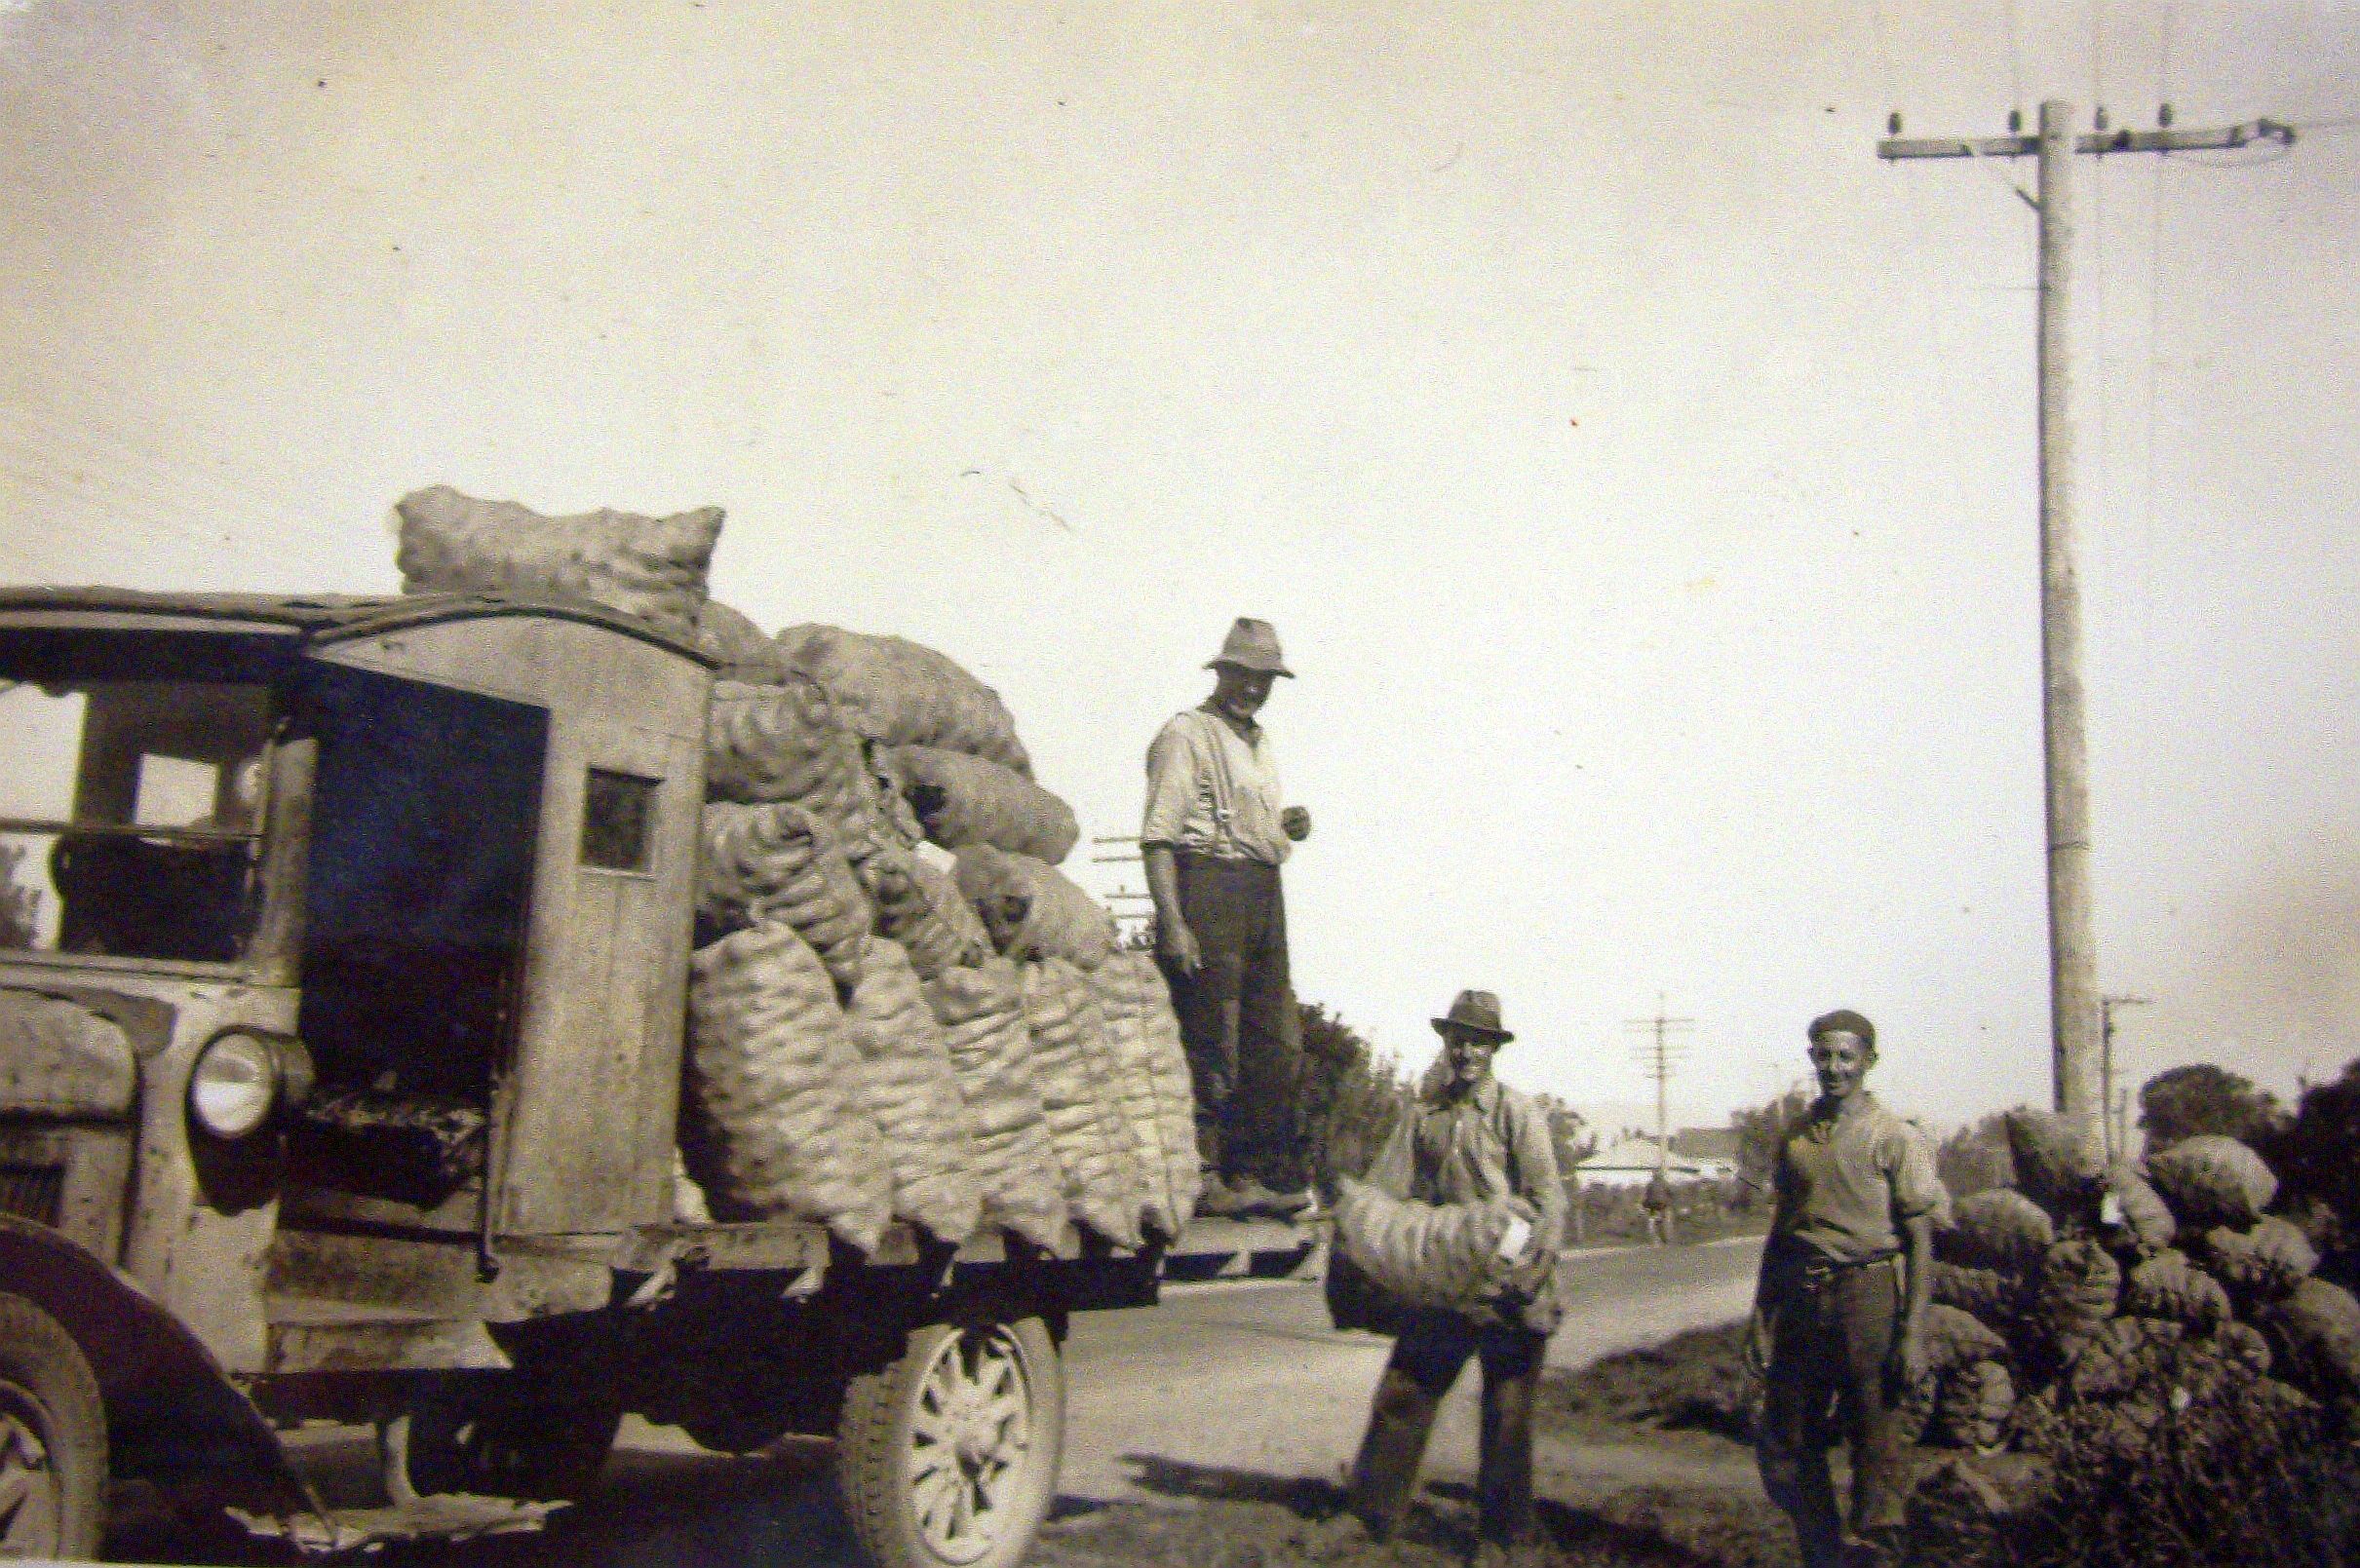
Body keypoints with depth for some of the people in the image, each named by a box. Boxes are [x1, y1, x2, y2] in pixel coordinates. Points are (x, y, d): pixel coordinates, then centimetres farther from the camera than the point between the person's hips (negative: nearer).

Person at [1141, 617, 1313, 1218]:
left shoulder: (1258, 743, 23)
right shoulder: (1186, 733, -4)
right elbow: (1158, 835, -12)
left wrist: (1288, 826, 10)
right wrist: (1172, 921, -21)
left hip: (1264, 897, 9)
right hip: (1208, 888, -9)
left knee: (1275, 1043, 9)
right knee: (1209, 1043, -7)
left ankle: (1264, 1174, 17)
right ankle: (1201, 1176, -1)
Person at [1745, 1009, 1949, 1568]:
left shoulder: (1896, 1138, -3)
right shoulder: (1797, 1139, 12)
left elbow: (1920, 1241, -6)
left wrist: (1912, 1334, -12)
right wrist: (1761, 1314, 13)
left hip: (1869, 1296, -5)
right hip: (1801, 1300, 5)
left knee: (1874, 1443, 1)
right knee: (1783, 1446, 9)